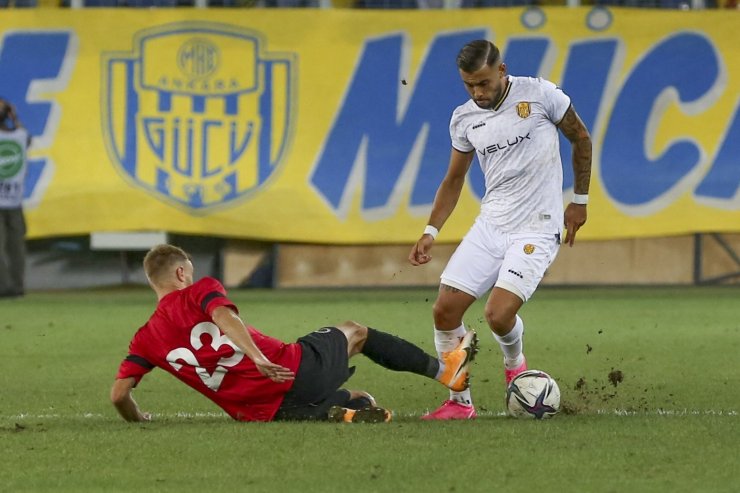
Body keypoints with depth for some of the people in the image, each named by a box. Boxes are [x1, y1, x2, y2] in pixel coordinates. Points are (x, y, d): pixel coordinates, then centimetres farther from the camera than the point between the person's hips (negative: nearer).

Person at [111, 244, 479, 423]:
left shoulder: (145, 340, 11)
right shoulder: (199, 292, 0)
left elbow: (119, 394, 2)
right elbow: (224, 317, -21)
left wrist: (140, 421, 20)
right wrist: (258, 358, -33)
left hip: (267, 413, 4)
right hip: (295, 370, -4)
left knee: (359, 401, 27)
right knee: (354, 332, 28)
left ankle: (336, 414, -12)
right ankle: (444, 368, 34)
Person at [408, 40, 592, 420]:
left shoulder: (540, 94, -9)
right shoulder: (464, 118, 4)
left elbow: (580, 139, 6)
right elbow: (454, 179, 17)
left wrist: (580, 199, 8)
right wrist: (430, 232, 8)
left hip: (536, 229, -5)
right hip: (489, 225, 5)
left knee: (499, 315, -20)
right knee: (445, 310, -6)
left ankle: (515, 364, 15)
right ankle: (459, 403, 9)